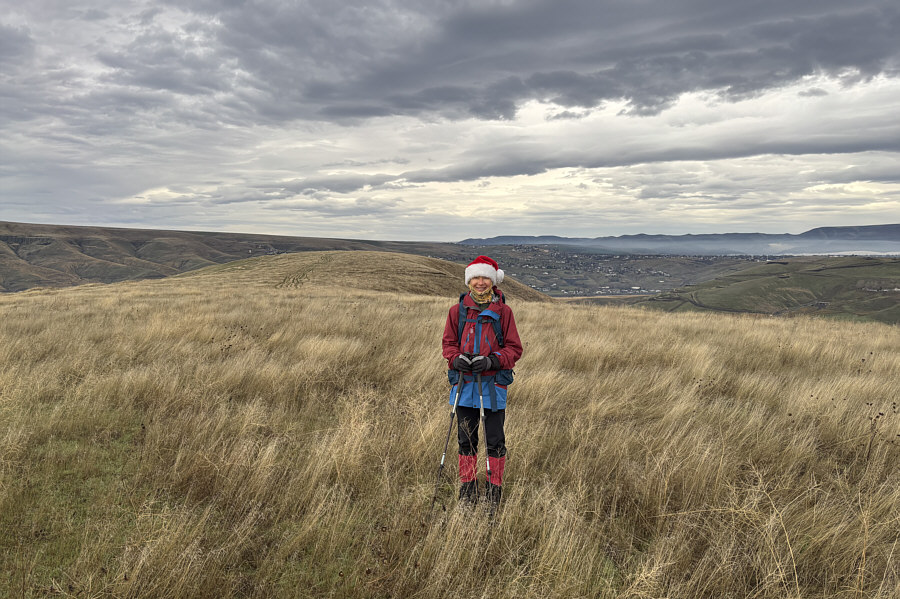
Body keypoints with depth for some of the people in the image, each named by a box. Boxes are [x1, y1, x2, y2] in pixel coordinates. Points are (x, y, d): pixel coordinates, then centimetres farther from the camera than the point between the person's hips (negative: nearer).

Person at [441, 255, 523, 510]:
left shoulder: (503, 311, -1)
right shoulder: (458, 310, 4)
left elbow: (514, 348, 1)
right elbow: (448, 342, 10)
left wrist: (492, 360, -16)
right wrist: (456, 358, -11)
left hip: (493, 384, -2)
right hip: (464, 383, 2)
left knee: (495, 441, 3)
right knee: (466, 439, 11)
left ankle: (494, 494, 19)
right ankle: (467, 492, 26)